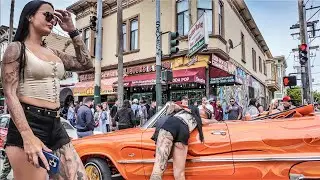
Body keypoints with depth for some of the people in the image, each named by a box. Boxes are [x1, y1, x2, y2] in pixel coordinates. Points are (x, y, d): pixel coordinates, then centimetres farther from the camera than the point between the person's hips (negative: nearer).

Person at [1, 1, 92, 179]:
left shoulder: (54, 53, 17)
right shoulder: (17, 48, -1)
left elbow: (86, 64, 17)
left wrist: (72, 30, 13)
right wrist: (28, 137, -24)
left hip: (55, 126, 6)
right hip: (28, 124, -6)